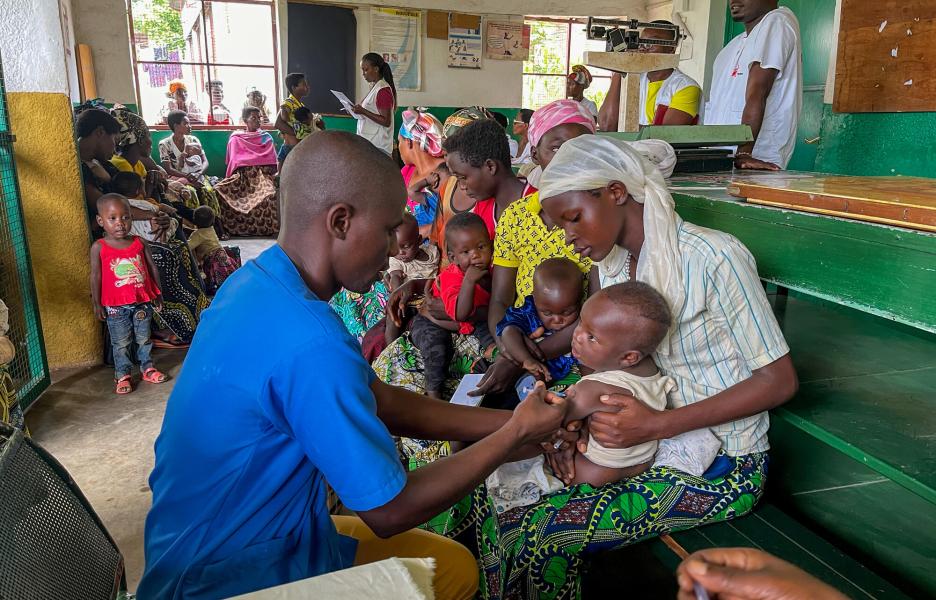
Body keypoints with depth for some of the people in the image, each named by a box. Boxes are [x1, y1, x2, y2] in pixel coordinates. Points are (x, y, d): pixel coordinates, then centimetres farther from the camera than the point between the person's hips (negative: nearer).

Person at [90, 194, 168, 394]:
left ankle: (147, 368, 29)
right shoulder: (99, 247, -6)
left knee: (144, 338, 15)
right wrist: (97, 304, -2)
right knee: (121, 343, 7)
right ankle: (122, 376, 19)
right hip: (115, 305, -2)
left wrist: (157, 295, 8)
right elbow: (96, 276, -3)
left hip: (142, 302, 2)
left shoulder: (140, 243, -1)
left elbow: (152, 268, 6)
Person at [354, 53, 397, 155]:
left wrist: (363, 111, -21)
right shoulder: (375, 87, 13)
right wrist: (359, 109, 7)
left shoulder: (383, 90, -15)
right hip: (368, 142, 9)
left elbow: (386, 121, -19)